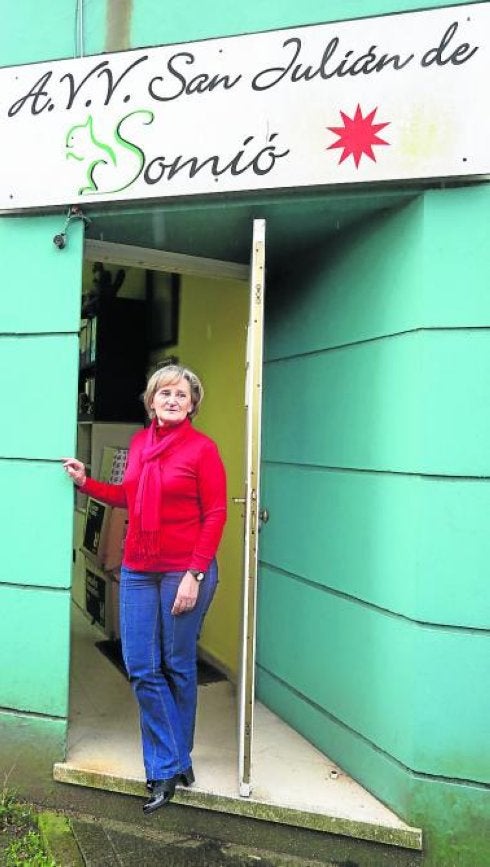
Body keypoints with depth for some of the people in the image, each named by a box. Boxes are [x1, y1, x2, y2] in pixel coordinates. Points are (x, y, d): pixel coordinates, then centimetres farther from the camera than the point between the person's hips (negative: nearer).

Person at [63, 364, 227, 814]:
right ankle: (172, 765, 17)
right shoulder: (139, 442, 7)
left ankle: (170, 763, 29)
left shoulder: (202, 448, -9)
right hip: (138, 570, 5)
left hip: (185, 572, -5)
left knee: (178, 667, 9)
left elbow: (215, 516, -10)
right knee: (142, 669, 4)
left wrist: (195, 574, -15)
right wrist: (86, 482, 12)